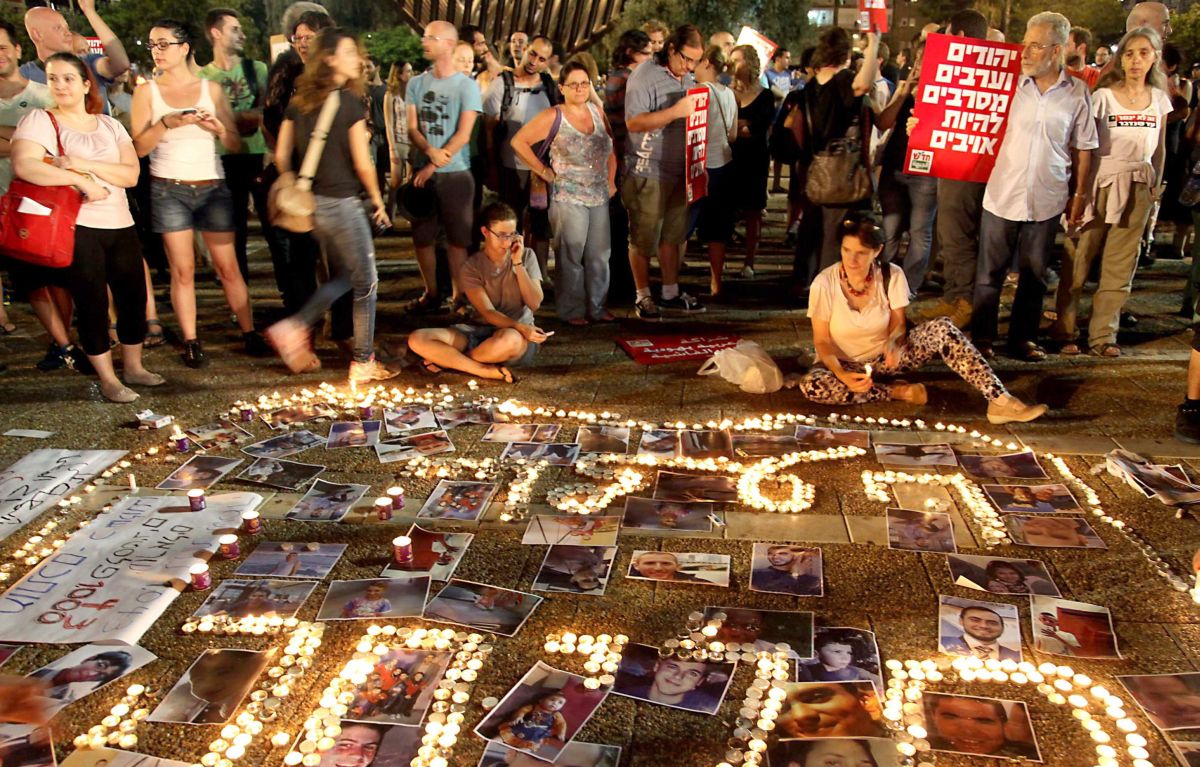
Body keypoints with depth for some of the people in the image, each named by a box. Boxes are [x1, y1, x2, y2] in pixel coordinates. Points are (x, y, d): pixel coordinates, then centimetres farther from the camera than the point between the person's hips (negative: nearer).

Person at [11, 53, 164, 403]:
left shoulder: (109, 125, 11)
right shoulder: (39, 120, -1)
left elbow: (131, 174, -1)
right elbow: (24, 166, -19)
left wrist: (86, 164, -15)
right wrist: (80, 180, -23)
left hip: (120, 226, 4)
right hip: (76, 228, -4)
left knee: (134, 298, 9)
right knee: (93, 304, 2)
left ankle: (134, 367, 27)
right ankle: (108, 380, 14)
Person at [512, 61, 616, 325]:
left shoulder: (597, 112, 9)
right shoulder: (553, 117, -7)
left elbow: (610, 149, 18)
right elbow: (518, 142, -9)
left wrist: (611, 180, 10)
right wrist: (544, 171, -9)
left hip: (599, 196, 5)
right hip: (568, 197, -5)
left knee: (599, 254, 10)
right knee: (571, 256, 0)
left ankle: (597, 306, 23)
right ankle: (572, 310, 13)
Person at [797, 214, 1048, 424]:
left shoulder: (892, 276, -14)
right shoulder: (824, 283, -20)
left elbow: (898, 324, -6)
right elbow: (821, 341, -14)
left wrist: (893, 343, -31)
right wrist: (842, 375, -32)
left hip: (886, 356, 2)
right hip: (843, 363, -2)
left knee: (942, 329, -24)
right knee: (811, 385, -36)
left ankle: (1000, 401, -27)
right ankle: (897, 391, -20)